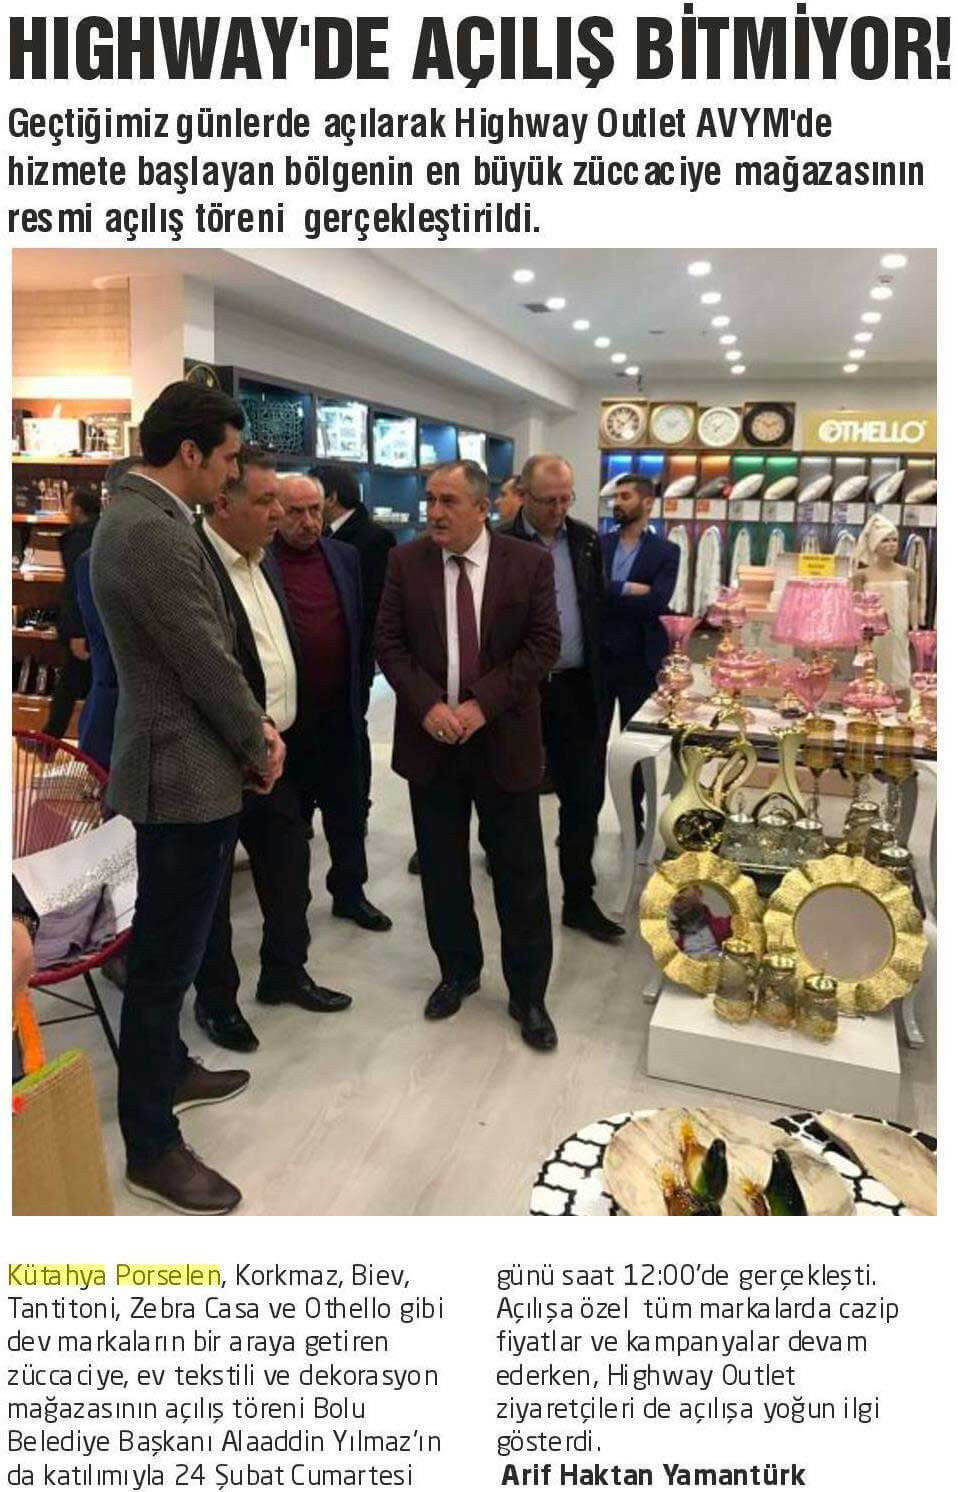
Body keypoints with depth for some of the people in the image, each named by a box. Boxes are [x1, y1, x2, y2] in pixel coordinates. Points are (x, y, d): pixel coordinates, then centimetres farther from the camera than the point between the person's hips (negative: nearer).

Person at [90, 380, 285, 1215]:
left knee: (166, 948, 23)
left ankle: (168, 1070, 42)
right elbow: (209, 664, -20)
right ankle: (151, 1147, 17)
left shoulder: (137, 515, 10)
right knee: (166, 957, 1)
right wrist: (259, 746, -5)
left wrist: (254, 725, 6)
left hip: (176, 761, 11)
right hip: (186, 772, -10)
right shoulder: (155, 534, -23)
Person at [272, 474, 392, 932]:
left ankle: (350, 891, 28)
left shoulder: (345, 557, 6)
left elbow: (360, 627, 11)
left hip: (339, 711, 4)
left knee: (348, 810, 13)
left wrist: (360, 692, 8)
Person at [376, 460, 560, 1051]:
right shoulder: (406, 561, 2)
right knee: (442, 867, 12)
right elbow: (389, 643, 1)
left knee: (521, 871, 5)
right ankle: (458, 970, 33)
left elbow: (543, 645, -6)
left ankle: (528, 994, 20)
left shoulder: (529, 562, -3)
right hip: (430, 737, 2)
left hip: (504, 738, -2)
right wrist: (428, 705, -14)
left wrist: (483, 703, -16)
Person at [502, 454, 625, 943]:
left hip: (576, 687, 4)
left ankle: (579, 899, 16)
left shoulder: (586, 539, 7)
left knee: (584, 796, 5)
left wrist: (596, 672, 9)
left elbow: (597, 605, 13)